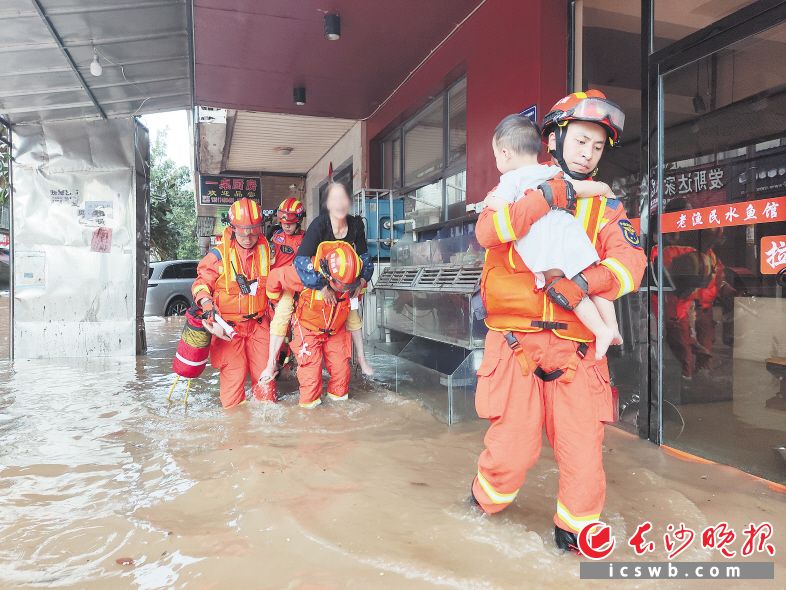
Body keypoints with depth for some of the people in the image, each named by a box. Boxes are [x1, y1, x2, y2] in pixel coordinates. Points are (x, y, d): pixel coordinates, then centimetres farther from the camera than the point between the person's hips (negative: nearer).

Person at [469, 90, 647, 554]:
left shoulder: (605, 206, 13)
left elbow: (631, 260, -4)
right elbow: (486, 232, -13)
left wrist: (585, 281, -20)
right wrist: (544, 198, -20)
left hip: (577, 348, 3)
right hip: (517, 340, -2)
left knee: (583, 446, 1)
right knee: (514, 444, -2)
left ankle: (576, 529, 27)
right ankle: (488, 498, 30)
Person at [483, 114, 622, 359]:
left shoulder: (511, 178, 5)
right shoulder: (552, 172, 21)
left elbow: (500, 205, -10)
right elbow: (582, 187, 20)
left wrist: (488, 200, 13)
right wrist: (606, 189, 39)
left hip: (542, 248, -5)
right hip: (569, 230, 5)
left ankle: (602, 331, -3)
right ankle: (612, 326, 17)